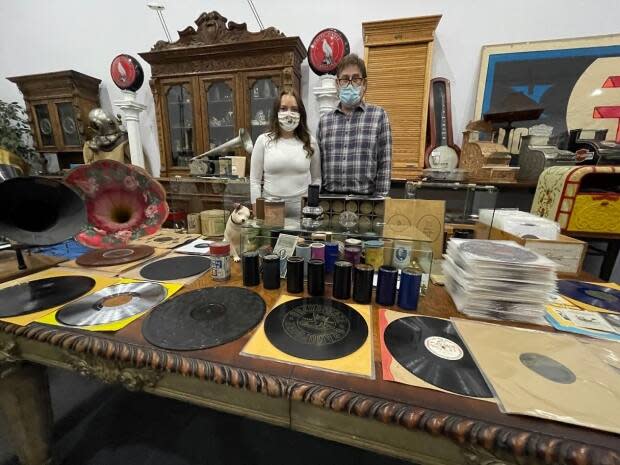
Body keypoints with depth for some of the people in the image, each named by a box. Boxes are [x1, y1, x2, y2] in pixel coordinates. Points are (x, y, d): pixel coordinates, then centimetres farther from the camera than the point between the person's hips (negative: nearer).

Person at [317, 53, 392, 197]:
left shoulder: (379, 115, 2)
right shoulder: (324, 120, 9)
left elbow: (384, 164, -2)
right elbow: (318, 164, 9)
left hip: (366, 198, -2)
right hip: (329, 197, 2)